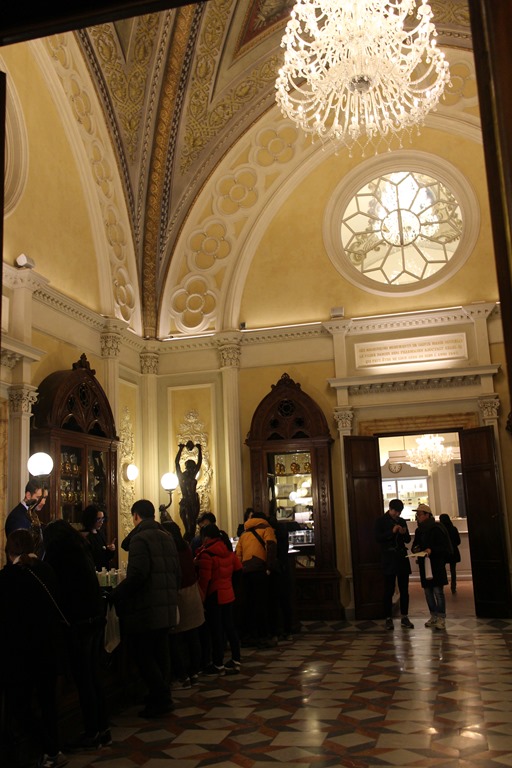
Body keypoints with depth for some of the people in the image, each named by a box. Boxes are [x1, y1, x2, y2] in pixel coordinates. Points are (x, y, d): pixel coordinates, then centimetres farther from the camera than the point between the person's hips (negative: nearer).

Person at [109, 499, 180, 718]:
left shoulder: (140, 538, -14)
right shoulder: (167, 537, 12)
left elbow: (137, 575, -24)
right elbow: (177, 572, 16)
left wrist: (114, 595, -17)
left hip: (146, 609, -8)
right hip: (167, 608, 8)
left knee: (142, 655, 2)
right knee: (160, 653, 15)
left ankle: (160, 699, 3)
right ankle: (162, 698, 23)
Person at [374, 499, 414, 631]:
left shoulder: (402, 521, 12)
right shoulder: (381, 521, -1)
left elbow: (408, 540, 15)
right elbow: (378, 538, -10)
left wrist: (404, 533, -7)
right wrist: (392, 532, -19)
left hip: (402, 558, 5)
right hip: (389, 560, -4)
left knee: (404, 590, 6)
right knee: (389, 590, -3)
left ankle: (404, 618, 13)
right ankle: (388, 619, 3)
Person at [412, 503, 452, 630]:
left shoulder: (436, 529, -10)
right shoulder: (419, 530, 10)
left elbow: (445, 547, -11)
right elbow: (415, 545, 21)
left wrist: (431, 550, -24)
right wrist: (416, 549, -2)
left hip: (436, 564, -7)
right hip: (424, 565, 7)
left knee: (438, 591, -6)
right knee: (428, 591, 9)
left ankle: (441, 618, 0)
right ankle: (434, 616, 20)